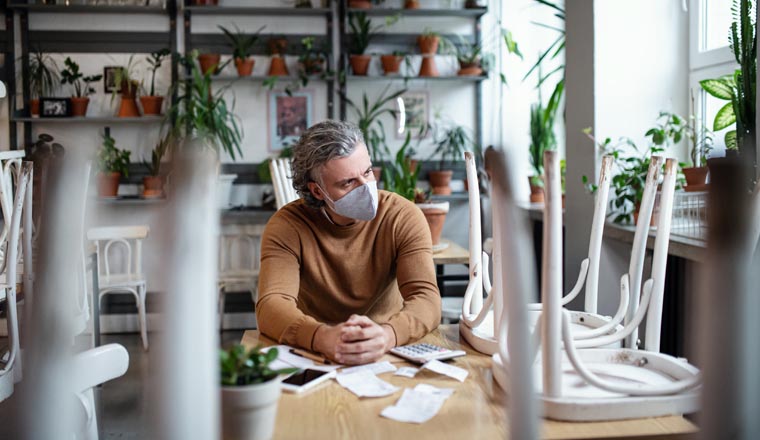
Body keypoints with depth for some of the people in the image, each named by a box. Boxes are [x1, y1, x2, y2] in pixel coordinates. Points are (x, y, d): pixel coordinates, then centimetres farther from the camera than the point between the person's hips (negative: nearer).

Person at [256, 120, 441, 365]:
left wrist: (387, 335, -41)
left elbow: (427, 300, -19)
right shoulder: (287, 225, -9)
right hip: (314, 355, 0)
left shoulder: (404, 218, -9)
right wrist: (323, 337, -42)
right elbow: (271, 305, -21)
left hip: (389, 355, 1)